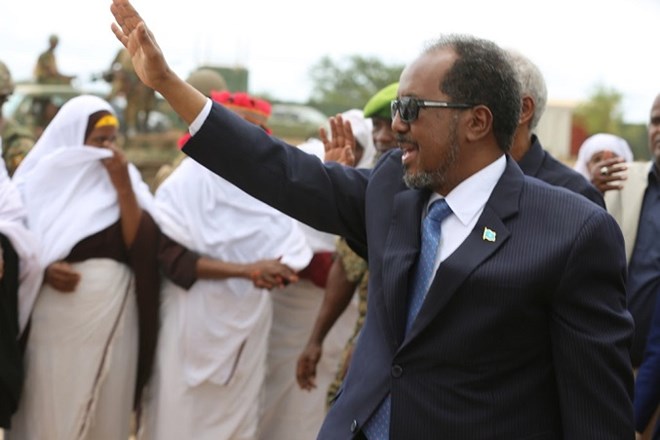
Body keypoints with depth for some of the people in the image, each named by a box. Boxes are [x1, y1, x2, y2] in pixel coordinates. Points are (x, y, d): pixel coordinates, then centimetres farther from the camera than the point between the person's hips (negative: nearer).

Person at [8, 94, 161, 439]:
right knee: (52, 411, 1)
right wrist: (44, 271, -17)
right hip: (56, 322, -2)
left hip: (113, 318, 2)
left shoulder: (123, 178, 6)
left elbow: (141, 244, -7)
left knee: (106, 411, 6)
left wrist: (122, 186, -12)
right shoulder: (43, 180, 1)